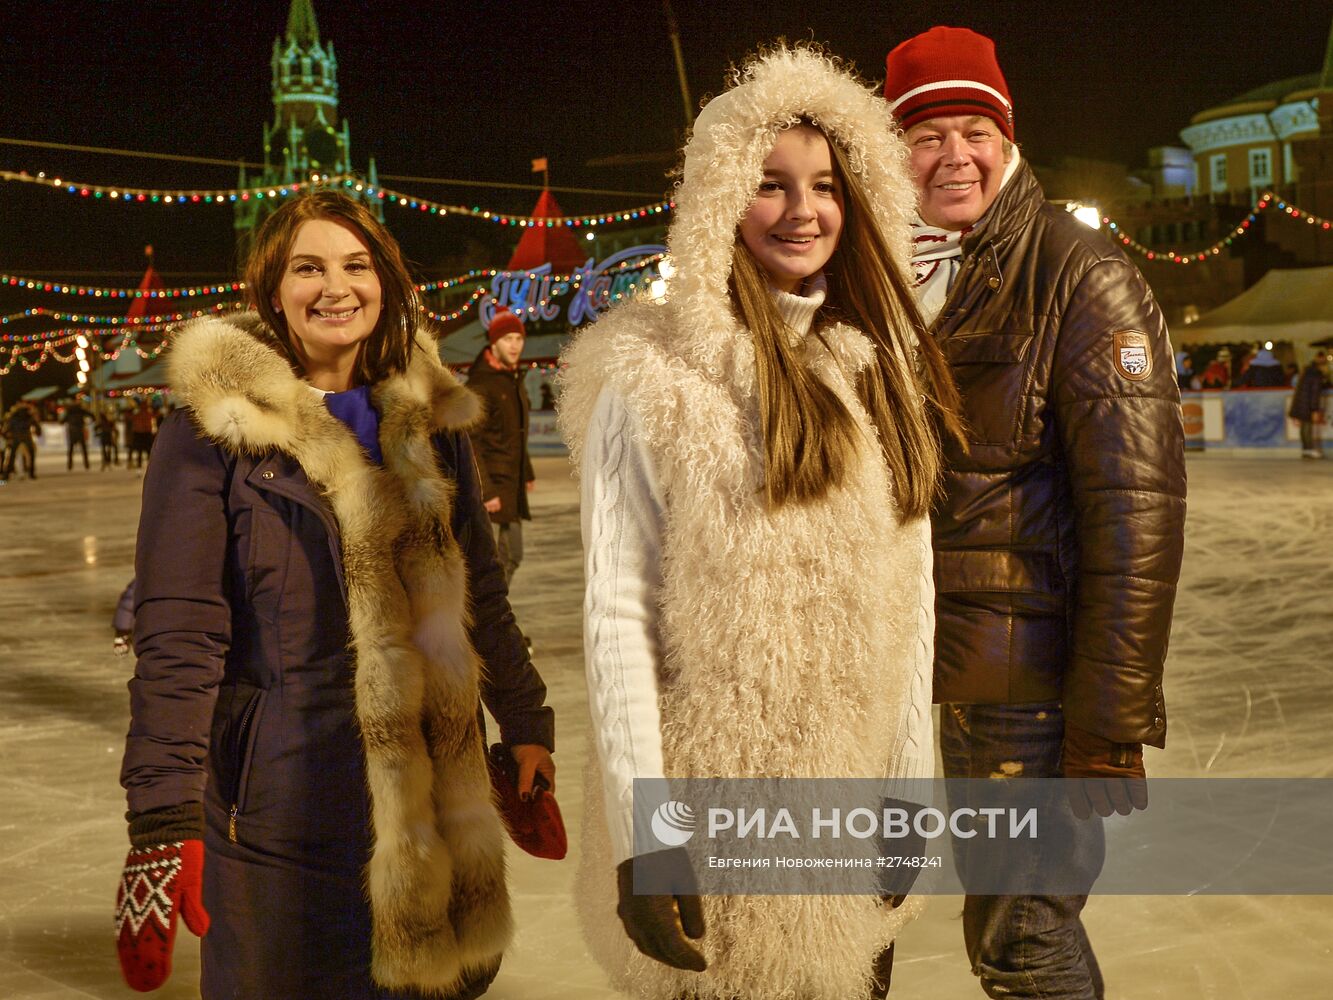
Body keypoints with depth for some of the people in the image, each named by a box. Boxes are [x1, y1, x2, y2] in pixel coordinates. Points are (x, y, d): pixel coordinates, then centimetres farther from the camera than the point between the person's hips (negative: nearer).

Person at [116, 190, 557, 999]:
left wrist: (525, 719, 14)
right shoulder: (217, 428, -8)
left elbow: (477, 589, 16)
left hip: (428, 785, 5)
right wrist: (163, 820, -19)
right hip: (284, 797, -4)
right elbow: (178, 635, -12)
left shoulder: (429, 419, 8)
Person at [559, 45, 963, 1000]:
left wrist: (910, 780, 6)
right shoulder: (653, 377, -11)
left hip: (854, 812, 5)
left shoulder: (882, 369, 6)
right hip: (710, 825, -5)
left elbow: (909, 592, 8)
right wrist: (638, 837, -16)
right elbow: (616, 613, -13)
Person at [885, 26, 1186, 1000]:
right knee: (1014, 921, 18)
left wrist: (1112, 728, -19)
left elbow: (1137, 514, -16)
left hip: (1036, 671, -6)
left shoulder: (1081, 278, -10)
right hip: (953, 666, 6)